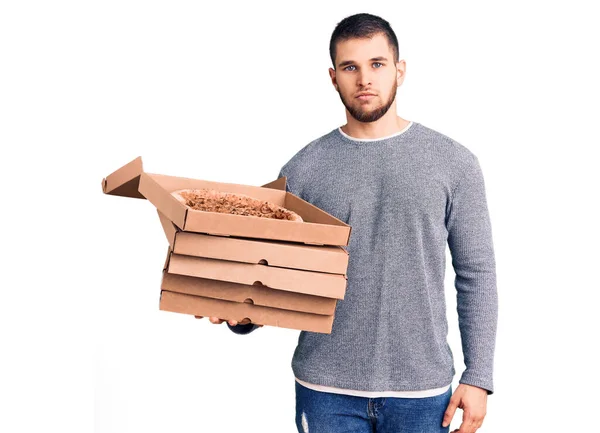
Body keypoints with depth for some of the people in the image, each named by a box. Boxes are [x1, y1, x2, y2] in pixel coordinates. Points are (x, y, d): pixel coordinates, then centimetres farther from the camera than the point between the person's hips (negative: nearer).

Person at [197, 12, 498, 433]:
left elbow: (476, 274, 1)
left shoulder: (453, 163, -1)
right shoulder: (303, 169, 1)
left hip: (421, 390, 0)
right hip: (326, 387, 1)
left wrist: (478, 377, -3)